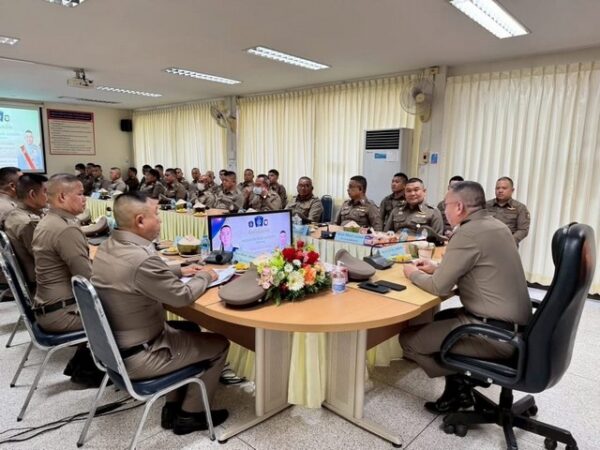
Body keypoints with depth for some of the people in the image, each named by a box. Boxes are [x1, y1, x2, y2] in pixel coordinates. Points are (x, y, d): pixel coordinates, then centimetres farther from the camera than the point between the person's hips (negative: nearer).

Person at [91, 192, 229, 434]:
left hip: (114, 345, 9)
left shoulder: (108, 246, -2)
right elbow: (182, 296, -20)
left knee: (190, 328, 25)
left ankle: (172, 407, 30)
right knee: (219, 344, 7)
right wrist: (204, 276, -1)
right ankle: (189, 415, 23)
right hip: (137, 357, -9)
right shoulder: (142, 258, -32)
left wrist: (179, 270, 10)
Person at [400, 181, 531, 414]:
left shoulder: (468, 233, -19)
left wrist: (413, 274, 3)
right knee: (442, 318, 29)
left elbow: (439, 287, -16)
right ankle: (460, 384, 23)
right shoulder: (496, 226, 9)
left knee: (408, 339, -4)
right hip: (514, 323, 10)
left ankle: (460, 384, 11)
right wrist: (437, 268, 18)